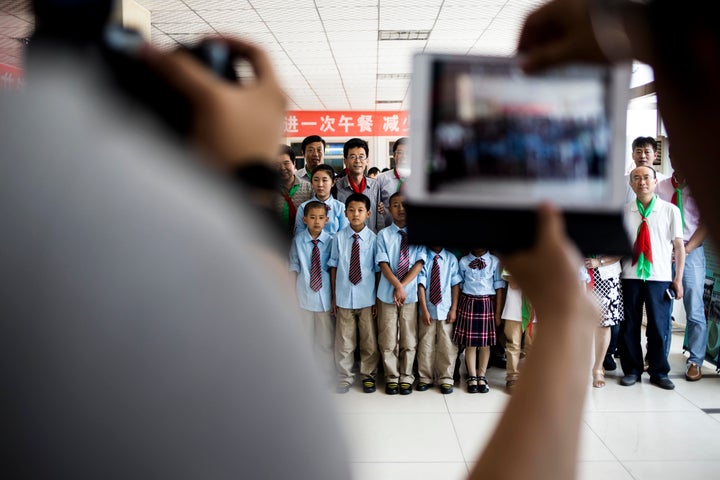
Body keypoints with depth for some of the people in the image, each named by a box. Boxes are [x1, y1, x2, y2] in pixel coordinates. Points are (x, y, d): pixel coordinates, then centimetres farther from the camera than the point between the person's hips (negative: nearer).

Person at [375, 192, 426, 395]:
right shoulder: (384, 234, 1)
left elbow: (419, 263, -4)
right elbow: (383, 264, -5)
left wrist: (402, 286, -13)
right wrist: (398, 286, -18)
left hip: (411, 294, 0)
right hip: (387, 295, 0)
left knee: (409, 340, 8)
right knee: (388, 340, 5)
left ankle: (407, 378, 21)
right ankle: (391, 378, 18)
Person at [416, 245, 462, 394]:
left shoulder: (451, 259, 2)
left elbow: (455, 285, 2)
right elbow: (421, 285, -4)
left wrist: (454, 309, -4)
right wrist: (424, 310, -9)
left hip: (445, 310, 1)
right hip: (428, 310, 0)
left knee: (447, 347, 4)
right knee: (425, 346, 5)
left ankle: (446, 380, 16)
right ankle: (425, 379, 17)